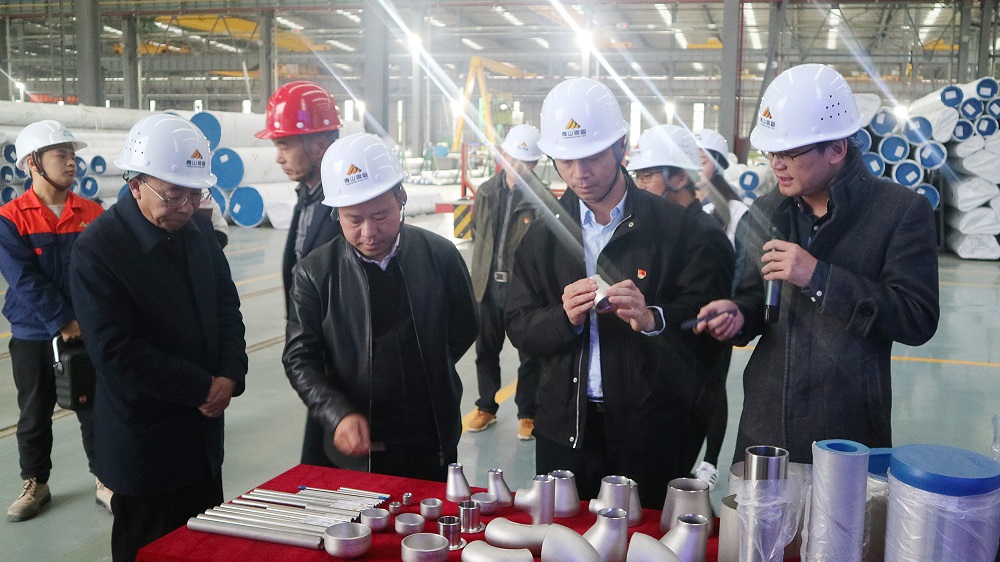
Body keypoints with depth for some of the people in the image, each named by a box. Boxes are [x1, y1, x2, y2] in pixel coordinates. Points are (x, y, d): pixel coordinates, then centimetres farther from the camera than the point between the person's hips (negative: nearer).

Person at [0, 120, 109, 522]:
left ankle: (106, 481, 22)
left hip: (89, 334, 1)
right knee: (34, 415, 13)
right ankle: (35, 485, 30)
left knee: (95, 411, 8)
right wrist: (61, 322, -19)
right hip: (33, 337, -1)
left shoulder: (93, 214, -1)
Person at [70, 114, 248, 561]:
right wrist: (203, 388, -17)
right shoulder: (97, 248, -17)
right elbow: (115, 352, -20)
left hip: (203, 426, 6)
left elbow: (226, 306, 9)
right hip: (144, 439, -6)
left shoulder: (198, 227, 1)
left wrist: (231, 374, -7)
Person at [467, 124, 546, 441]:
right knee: (486, 350, 16)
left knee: (530, 355, 6)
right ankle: (486, 408, 33)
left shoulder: (541, 198, -11)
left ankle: (527, 415, 22)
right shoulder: (486, 192, 5)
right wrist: (480, 272, 14)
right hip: (488, 284, 5)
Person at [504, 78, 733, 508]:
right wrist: (564, 318, -17)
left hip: (649, 429, -2)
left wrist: (653, 318, -23)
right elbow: (518, 327, 3)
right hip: (565, 426, 3)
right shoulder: (544, 233, 5)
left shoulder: (676, 226, -4)